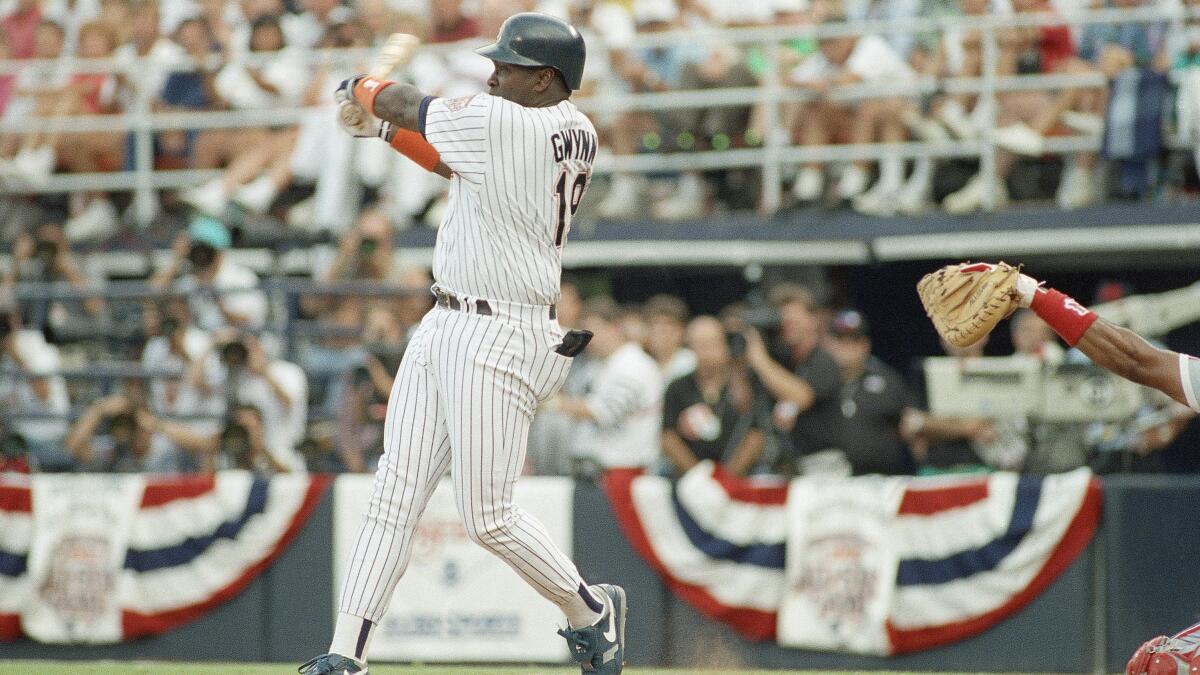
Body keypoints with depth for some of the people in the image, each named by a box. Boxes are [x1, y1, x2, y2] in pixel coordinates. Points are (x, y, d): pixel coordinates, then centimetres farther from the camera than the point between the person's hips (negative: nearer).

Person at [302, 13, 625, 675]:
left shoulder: (502, 123, -18)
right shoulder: (576, 133, 8)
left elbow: (409, 103, -3)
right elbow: (455, 159, 23)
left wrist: (362, 90, 17)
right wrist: (382, 127, 21)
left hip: (499, 341, -10)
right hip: (443, 328, 10)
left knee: (488, 517, -5)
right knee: (394, 494, 3)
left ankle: (591, 610, 17)